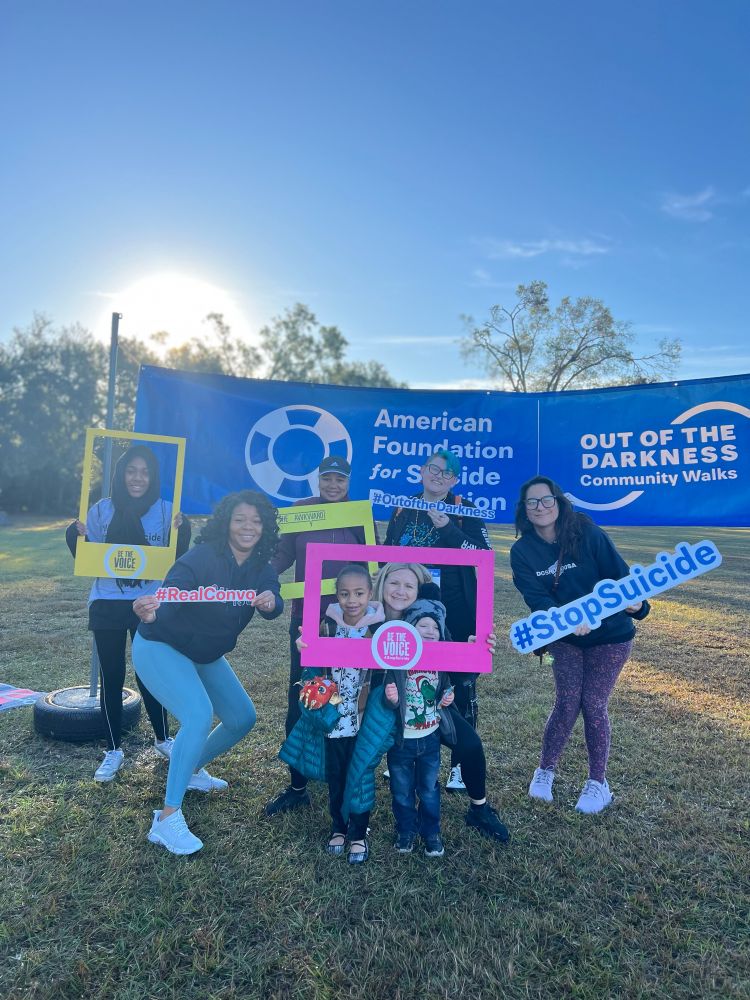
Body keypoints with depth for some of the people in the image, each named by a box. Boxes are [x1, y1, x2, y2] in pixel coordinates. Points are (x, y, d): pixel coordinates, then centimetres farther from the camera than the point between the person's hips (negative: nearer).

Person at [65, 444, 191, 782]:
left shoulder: (165, 511, -5)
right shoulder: (102, 510, -4)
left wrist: (182, 531, -20)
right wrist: (76, 535, -18)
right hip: (107, 605, 1)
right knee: (111, 678, 8)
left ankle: (163, 739, 31)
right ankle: (113, 750, 25)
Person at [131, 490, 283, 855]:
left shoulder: (261, 568, -8)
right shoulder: (203, 556, -26)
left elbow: (274, 605, -24)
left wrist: (270, 602, -48)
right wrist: (150, 614, -61)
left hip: (206, 657, 8)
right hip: (161, 648, -7)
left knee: (243, 719, 13)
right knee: (199, 716, -28)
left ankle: (192, 770, 36)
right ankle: (167, 819, -18)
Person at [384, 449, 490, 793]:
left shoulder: (465, 509, -5)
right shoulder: (402, 509, 7)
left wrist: (447, 527, -25)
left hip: (455, 613, -4)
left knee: (461, 686, 5)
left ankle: (461, 764, 22)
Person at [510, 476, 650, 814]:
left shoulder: (587, 534, -15)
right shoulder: (522, 551, -9)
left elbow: (619, 573, -14)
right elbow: (536, 597, -18)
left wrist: (633, 602, -34)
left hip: (609, 635, -1)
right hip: (564, 638, 2)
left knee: (593, 705, 0)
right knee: (567, 703, -2)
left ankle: (598, 783, 21)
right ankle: (545, 771, 22)